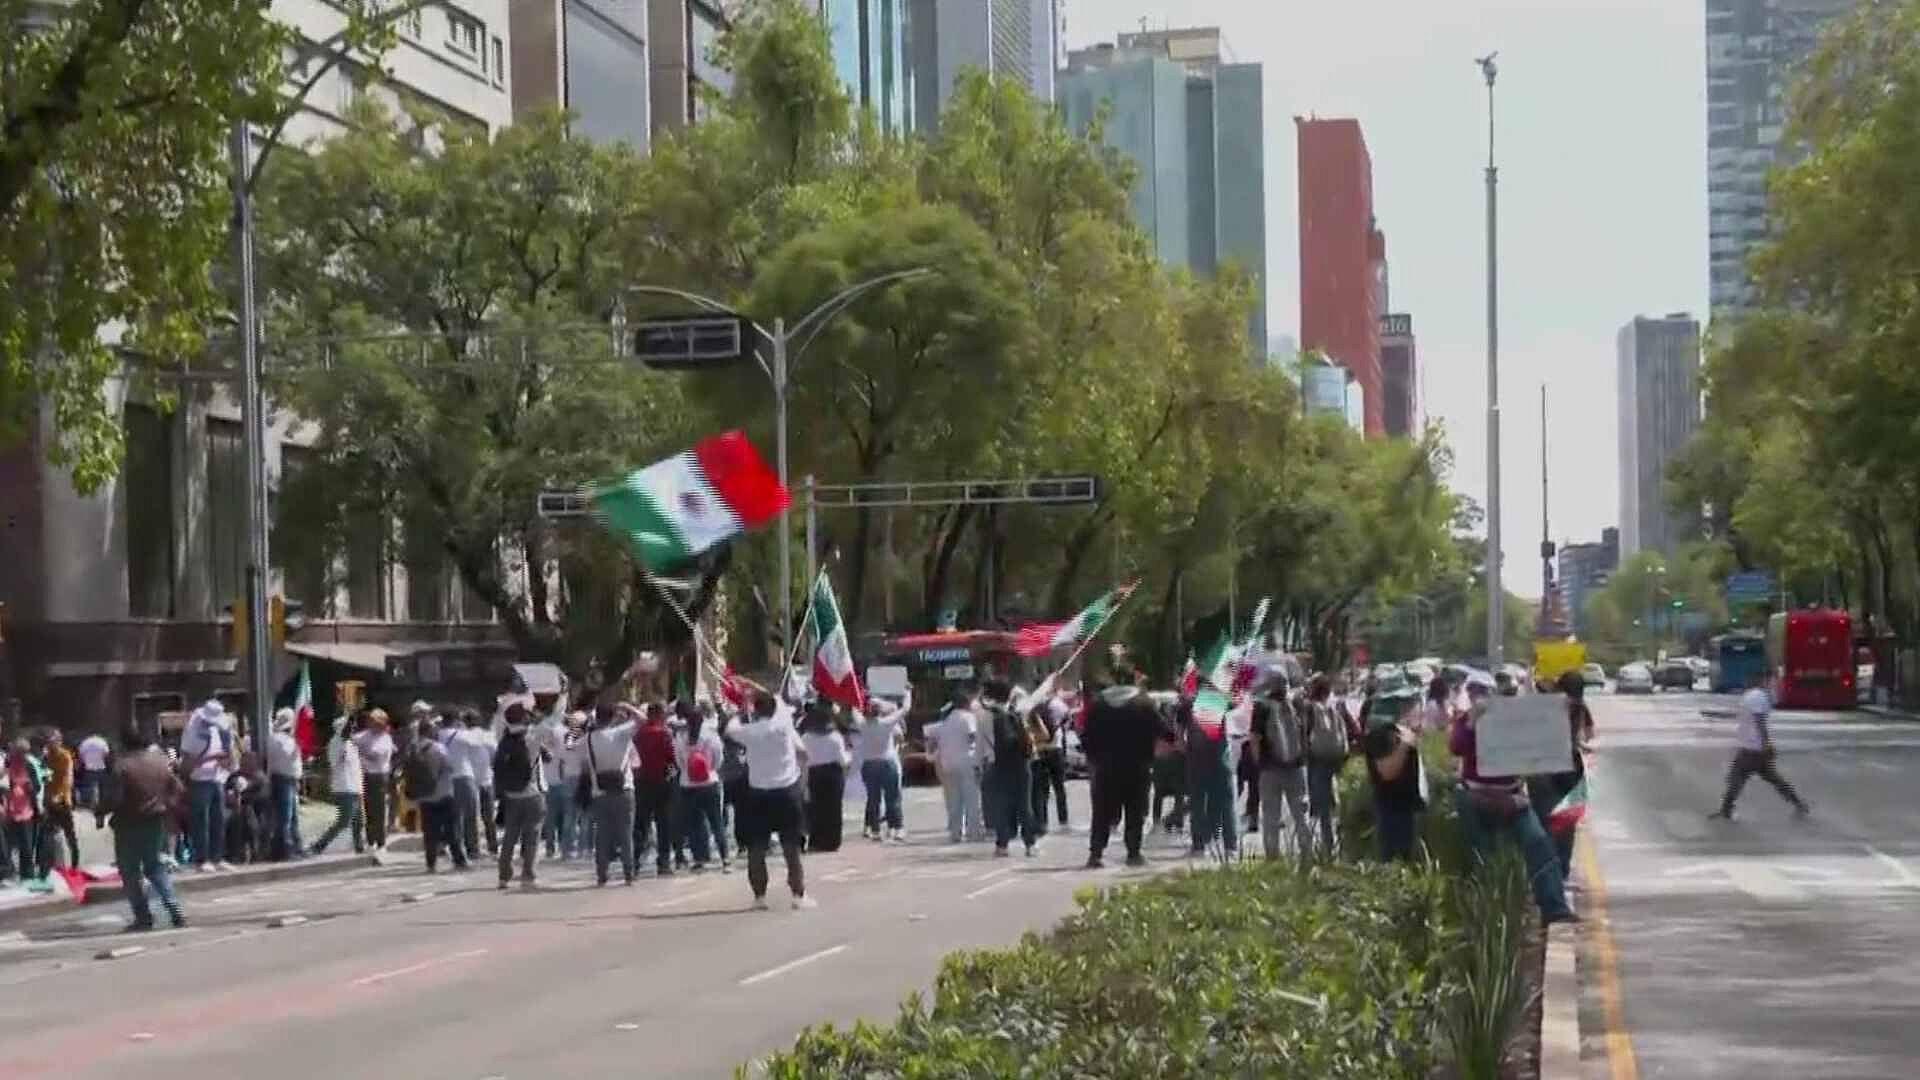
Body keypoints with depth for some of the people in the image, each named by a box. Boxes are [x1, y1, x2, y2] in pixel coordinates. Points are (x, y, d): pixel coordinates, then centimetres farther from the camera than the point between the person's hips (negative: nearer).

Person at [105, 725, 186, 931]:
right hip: (157, 822, 6)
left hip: (129, 824, -6)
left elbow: (113, 798, -20)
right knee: (155, 866, 18)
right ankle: (174, 909, 4)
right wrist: (167, 808, 13)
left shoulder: (122, 766, -16)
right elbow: (179, 789, 6)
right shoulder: (161, 761, 3)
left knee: (131, 872, 5)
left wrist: (102, 810, -2)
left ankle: (143, 916, 2)